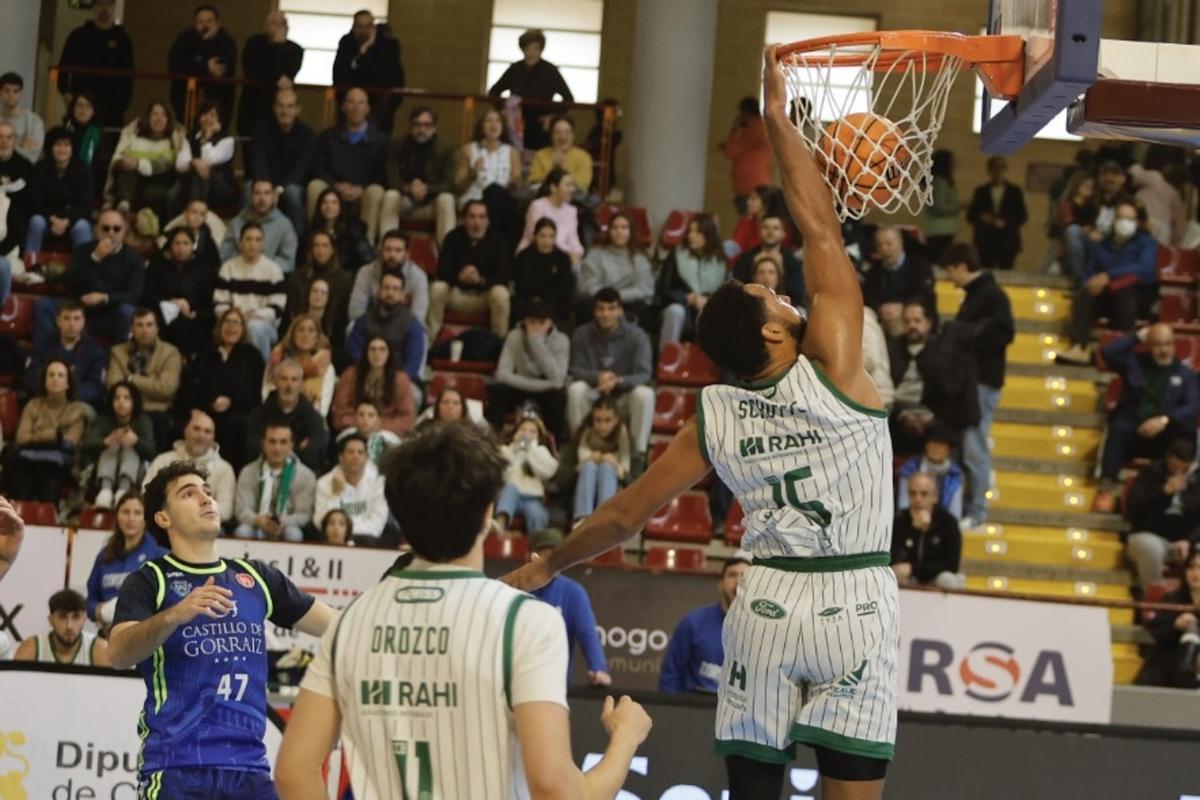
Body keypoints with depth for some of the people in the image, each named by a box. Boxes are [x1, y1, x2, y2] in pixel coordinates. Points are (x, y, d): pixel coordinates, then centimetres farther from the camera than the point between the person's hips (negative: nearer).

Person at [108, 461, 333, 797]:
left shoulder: (256, 577, 17)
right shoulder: (150, 581, 2)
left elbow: (337, 625, 18)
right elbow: (118, 654, -16)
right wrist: (175, 615, -32)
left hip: (249, 767, 5)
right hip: (175, 768, -5)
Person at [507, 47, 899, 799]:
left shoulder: (714, 416, 2)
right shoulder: (833, 368, -8)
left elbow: (627, 512, 8)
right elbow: (822, 231, -6)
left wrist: (548, 566, 24)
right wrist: (779, 119, 0)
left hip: (768, 600, 4)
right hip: (854, 601, -4)